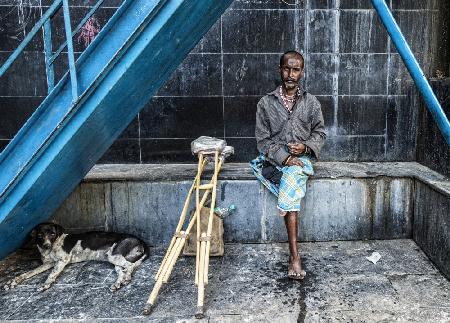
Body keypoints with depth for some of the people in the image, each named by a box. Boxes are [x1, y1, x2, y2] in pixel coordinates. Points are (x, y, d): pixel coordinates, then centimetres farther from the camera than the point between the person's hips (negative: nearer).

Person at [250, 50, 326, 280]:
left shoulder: (311, 102, 8)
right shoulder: (266, 103, 3)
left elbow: (320, 133, 13)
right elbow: (262, 139, -1)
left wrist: (306, 146, -10)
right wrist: (284, 157, -16)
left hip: (301, 158, 0)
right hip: (274, 158, 0)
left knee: (290, 180, -34)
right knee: (291, 186, -32)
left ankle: (293, 254, -32)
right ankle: (294, 254, -27)